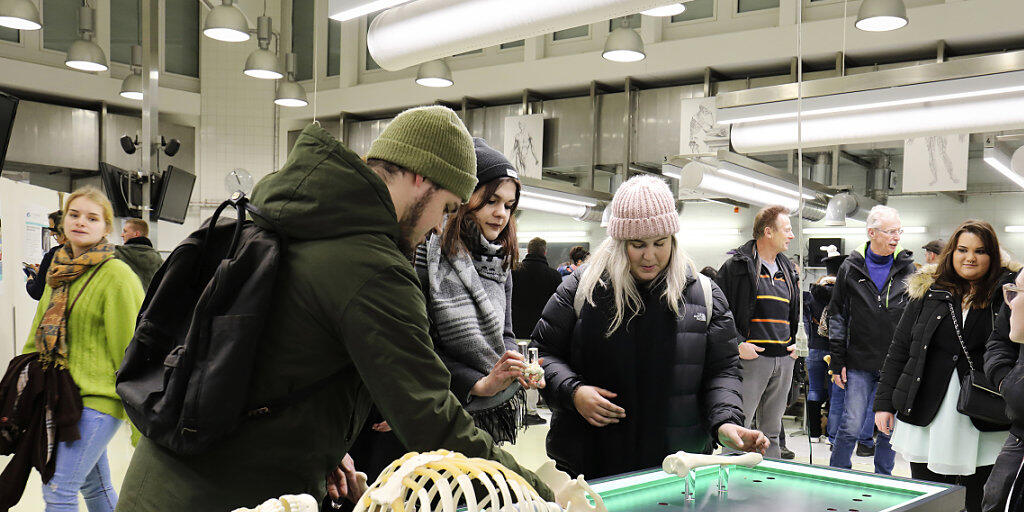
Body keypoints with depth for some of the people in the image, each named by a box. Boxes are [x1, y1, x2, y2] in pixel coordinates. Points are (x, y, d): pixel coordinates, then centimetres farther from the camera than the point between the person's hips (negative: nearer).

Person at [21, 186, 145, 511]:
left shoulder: (116, 275, -12)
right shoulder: (59, 269, 12)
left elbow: (129, 343, -13)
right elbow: (40, 330, 22)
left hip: (98, 396, -7)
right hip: (65, 392, 8)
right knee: (95, 486, 16)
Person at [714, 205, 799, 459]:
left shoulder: (788, 270, 18)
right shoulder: (737, 265, -4)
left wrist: (796, 342, 15)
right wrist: (738, 344, -15)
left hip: (784, 360, 7)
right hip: (752, 357, -7)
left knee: (772, 431, 14)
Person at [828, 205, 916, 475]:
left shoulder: (908, 269, 4)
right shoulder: (851, 268, 2)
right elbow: (837, 316, 5)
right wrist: (837, 362, 1)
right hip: (859, 364, -1)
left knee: (889, 429, 8)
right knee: (851, 427, -5)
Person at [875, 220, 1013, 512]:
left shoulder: (1006, 293, 2)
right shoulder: (929, 292, 7)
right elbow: (899, 349, 9)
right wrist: (884, 402, 6)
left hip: (984, 431, -1)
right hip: (927, 422, 2)